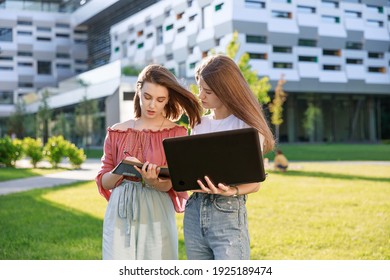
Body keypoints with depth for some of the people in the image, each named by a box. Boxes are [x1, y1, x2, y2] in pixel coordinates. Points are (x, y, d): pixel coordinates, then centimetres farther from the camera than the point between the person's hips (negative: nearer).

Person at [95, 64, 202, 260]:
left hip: (156, 216, -1)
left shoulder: (176, 133, 1)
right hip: (120, 216, 2)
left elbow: (171, 185, -4)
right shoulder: (117, 133, 6)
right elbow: (103, 181, 7)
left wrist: (153, 181, -26)